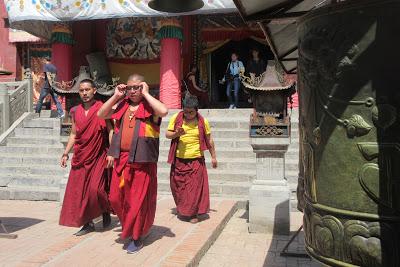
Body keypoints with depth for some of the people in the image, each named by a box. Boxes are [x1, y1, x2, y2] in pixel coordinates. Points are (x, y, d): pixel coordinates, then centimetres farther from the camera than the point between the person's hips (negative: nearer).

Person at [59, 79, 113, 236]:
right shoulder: (76, 111, 9)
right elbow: (73, 134, 15)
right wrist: (66, 153, 10)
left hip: (98, 157, -5)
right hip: (81, 157, 5)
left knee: (95, 189, -10)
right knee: (79, 190, 4)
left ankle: (106, 212, 20)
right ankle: (88, 223, 16)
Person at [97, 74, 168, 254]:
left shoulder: (149, 107, -5)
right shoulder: (121, 106, 11)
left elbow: (164, 111, -26)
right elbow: (100, 115, 9)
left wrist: (146, 94, -15)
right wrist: (116, 96, 2)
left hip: (142, 161, -5)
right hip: (121, 159, 6)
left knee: (138, 199, 3)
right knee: (116, 197, 13)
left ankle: (136, 238, 19)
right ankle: (129, 225, 39)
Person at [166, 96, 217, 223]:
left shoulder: (202, 121, -1)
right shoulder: (176, 118, 0)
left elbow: (209, 140, 8)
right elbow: (167, 134, 2)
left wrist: (213, 157, 9)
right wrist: (176, 134, -20)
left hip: (196, 160, -1)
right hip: (179, 160, 2)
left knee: (195, 187, -2)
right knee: (178, 186, 10)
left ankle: (193, 213, 10)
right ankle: (181, 210, 32)